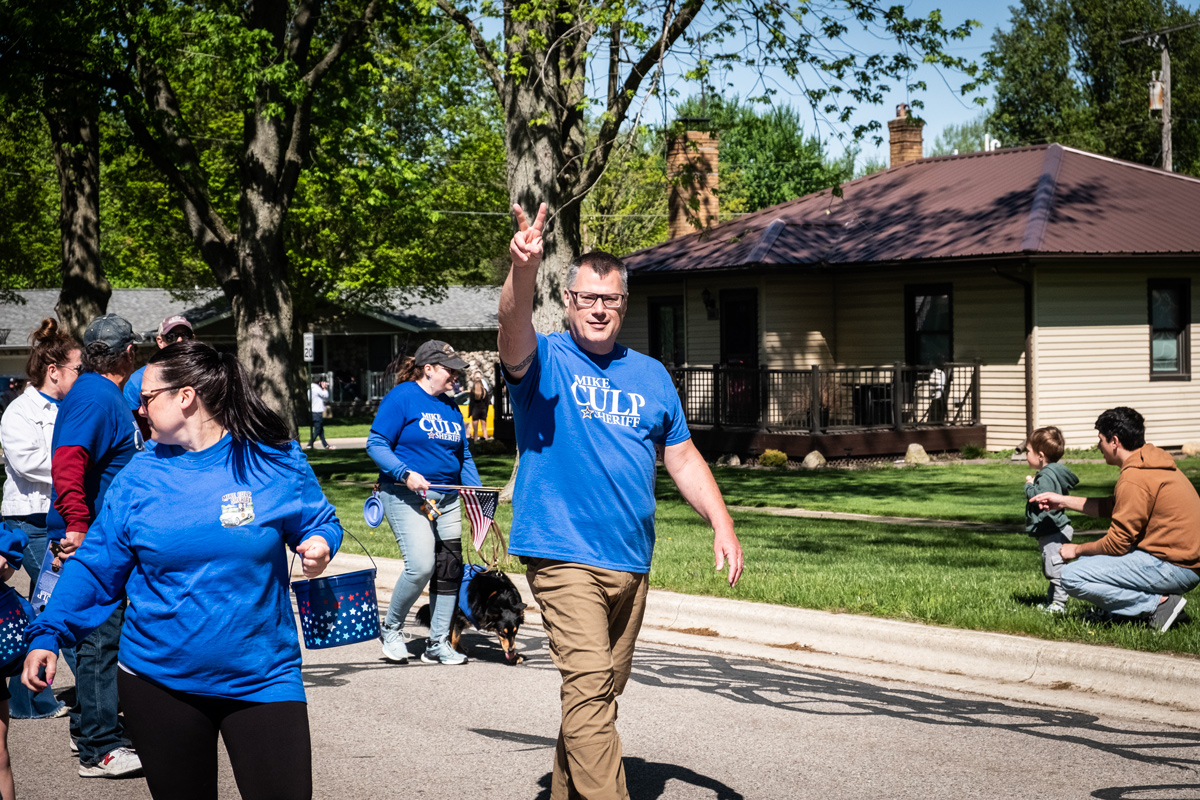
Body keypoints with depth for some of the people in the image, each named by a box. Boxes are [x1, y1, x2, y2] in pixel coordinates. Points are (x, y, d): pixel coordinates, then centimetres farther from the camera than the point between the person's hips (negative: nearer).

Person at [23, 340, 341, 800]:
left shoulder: (277, 462, -3)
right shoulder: (138, 479, 1)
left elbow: (318, 523, 7)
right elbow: (95, 567, 4)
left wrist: (319, 545, -16)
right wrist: (48, 634, -4)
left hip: (261, 678, -2)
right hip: (158, 683, 2)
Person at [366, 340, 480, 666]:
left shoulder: (450, 406, 15)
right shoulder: (401, 397, -6)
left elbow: (463, 455, 19)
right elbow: (376, 444, -10)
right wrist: (405, 473, -22)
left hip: (446, 499, 7)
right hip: (406, 495, -7)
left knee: (449, 567, 2)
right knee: (421, 565, -17)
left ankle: (438, 644, 12)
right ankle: (391, 628, 7)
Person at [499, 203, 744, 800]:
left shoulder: (650, 376, 13)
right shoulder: (544, 361, -1)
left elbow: (683, 458, 17)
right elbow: (514, 327, -24)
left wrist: (721, 525, 6)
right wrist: (524, 268, -44)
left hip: (630, 560, 6)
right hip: (562, 554, -6)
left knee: (605, 686, 14)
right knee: (589, 681, -17)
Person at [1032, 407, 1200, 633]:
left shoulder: (1134, 479, -19)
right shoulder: (1151, 463, 12)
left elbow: (1117, 543, -14)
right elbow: (1111, 507, 23)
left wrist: (1077, 550, 2)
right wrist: (1064, 501, 25)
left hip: (1174, 568, -10)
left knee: (1072, 578, -15)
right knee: (1091, 557, 25)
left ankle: (1157, 604, -12)